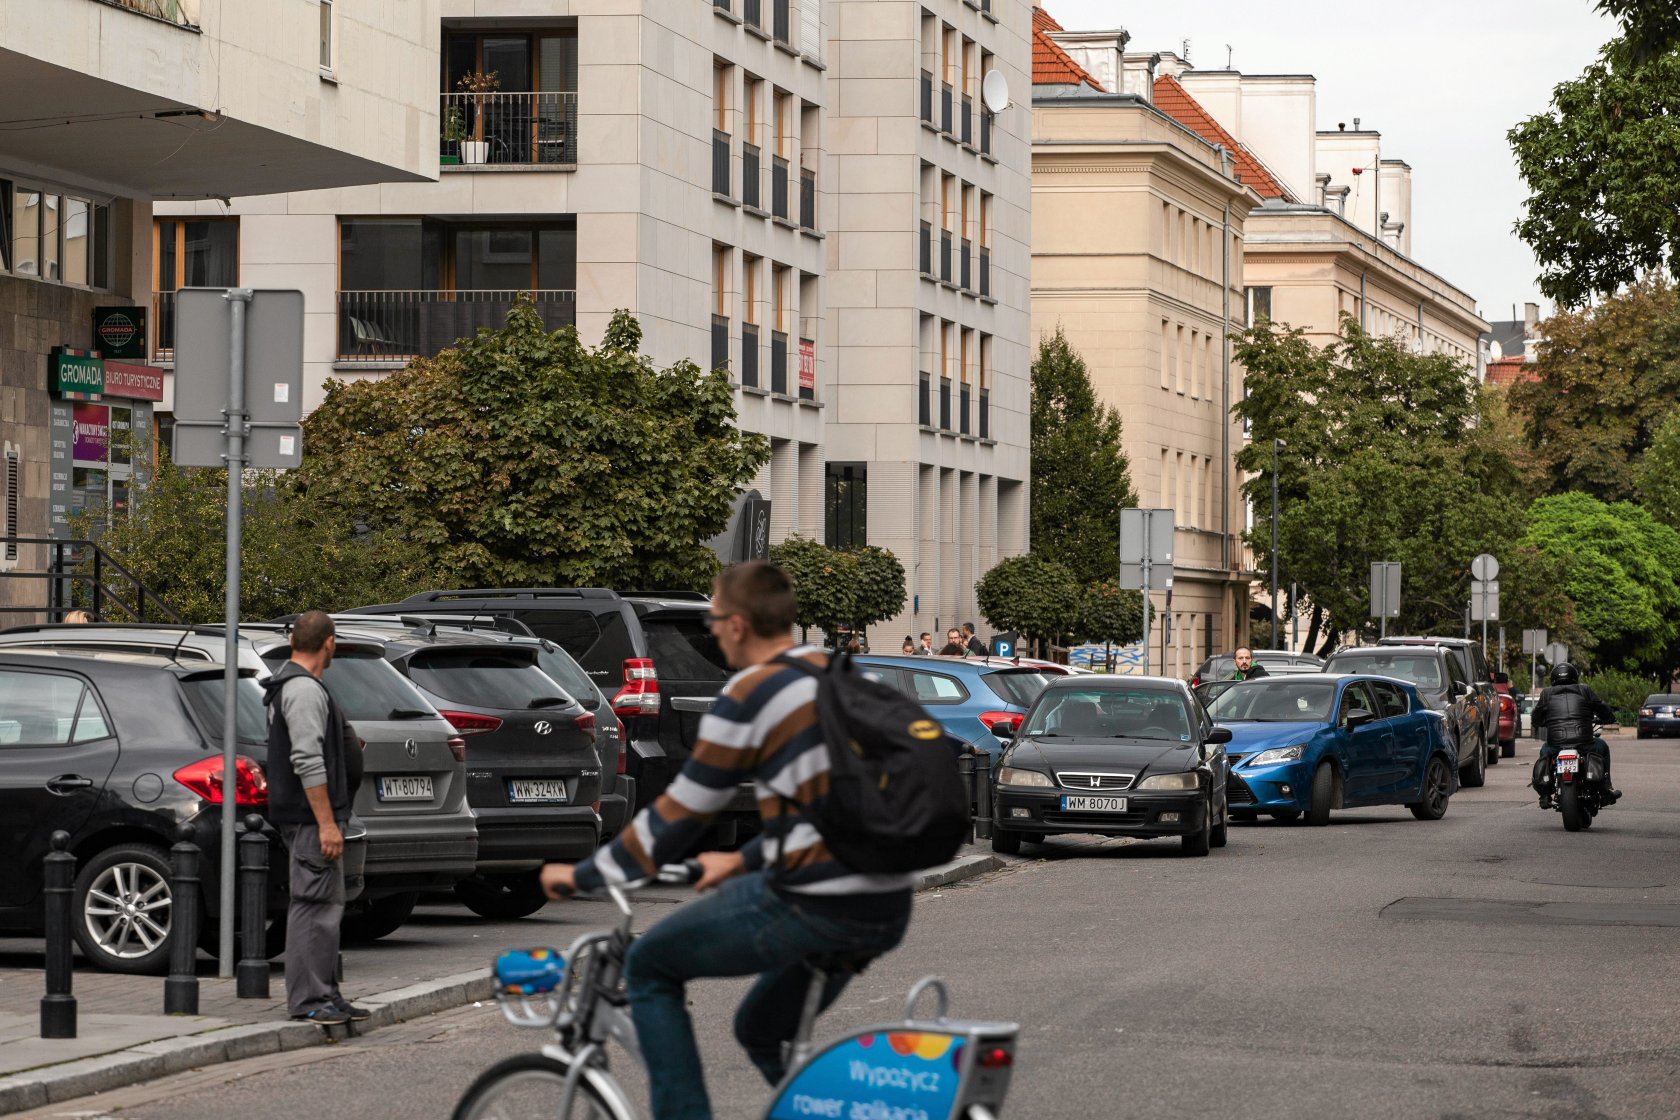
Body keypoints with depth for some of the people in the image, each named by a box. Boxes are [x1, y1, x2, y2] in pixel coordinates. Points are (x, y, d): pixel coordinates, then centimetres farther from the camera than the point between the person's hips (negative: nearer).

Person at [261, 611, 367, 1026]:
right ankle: (307, 998, -11)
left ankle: (324, 994, 17)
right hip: (311, 817, -11)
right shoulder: (304, 690, -16)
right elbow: (307, 761, -24)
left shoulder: (287, 685, 19)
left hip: (308, 817, 11)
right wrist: (326, 823, -25)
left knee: (326, 904, 14)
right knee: (313, 905, -10)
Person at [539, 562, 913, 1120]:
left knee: (649, 966, 11)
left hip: (811, 906, -8)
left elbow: (678, 813, -5)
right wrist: (744, 860, 35)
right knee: (762, 1031, 28)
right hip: (886, 911, 8)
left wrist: (582, 875, 7)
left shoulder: (749, 695, -9)